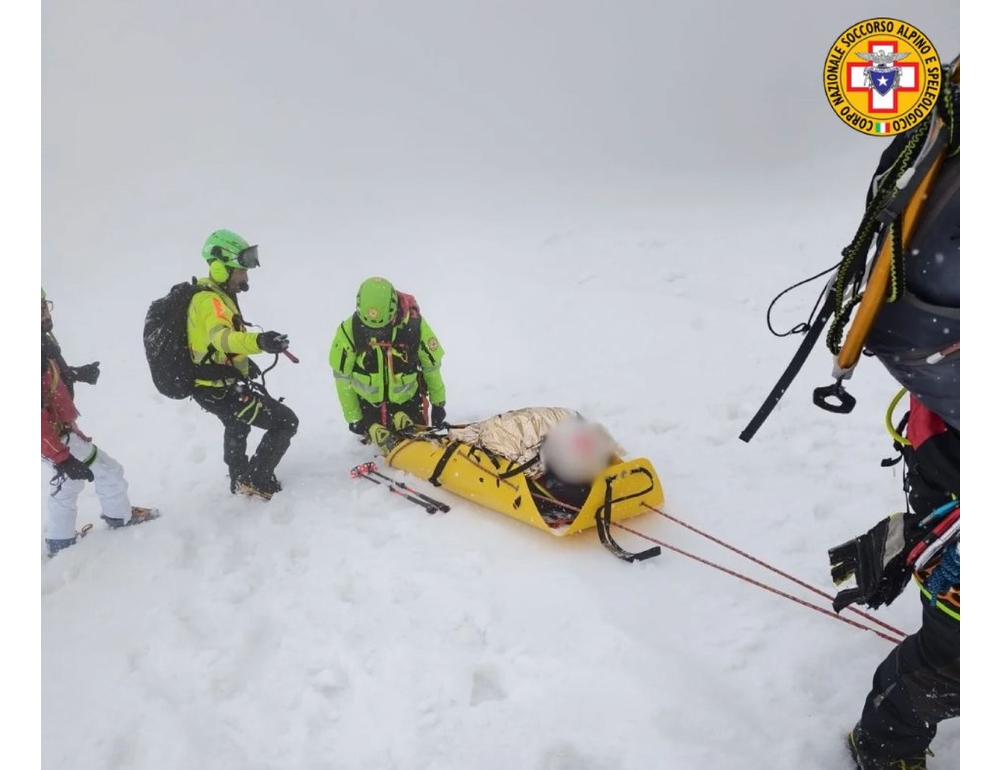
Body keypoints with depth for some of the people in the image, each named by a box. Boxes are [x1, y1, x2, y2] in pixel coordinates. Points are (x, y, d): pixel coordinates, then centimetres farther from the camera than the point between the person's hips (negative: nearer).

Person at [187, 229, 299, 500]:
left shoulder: (207, 295, 6)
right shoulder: (210, 301, -26)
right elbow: (220, 336, -48)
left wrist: (244, 360, 28)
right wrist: (258, 341, -66)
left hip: (211, 386, 11)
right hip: (222, 391, -11)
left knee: (236, 425, 38)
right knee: (285, 422, -3)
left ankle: (239, 477, 59)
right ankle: (254, 480, 6)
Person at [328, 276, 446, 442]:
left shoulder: (415, 324, -25)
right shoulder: (348, 330, -26)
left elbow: (432, 364, -7)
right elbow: (342, 376, -11)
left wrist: (438, 403, 3)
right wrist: (353, 417, -4)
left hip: (409, 400, 0)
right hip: (369, 402, 0)